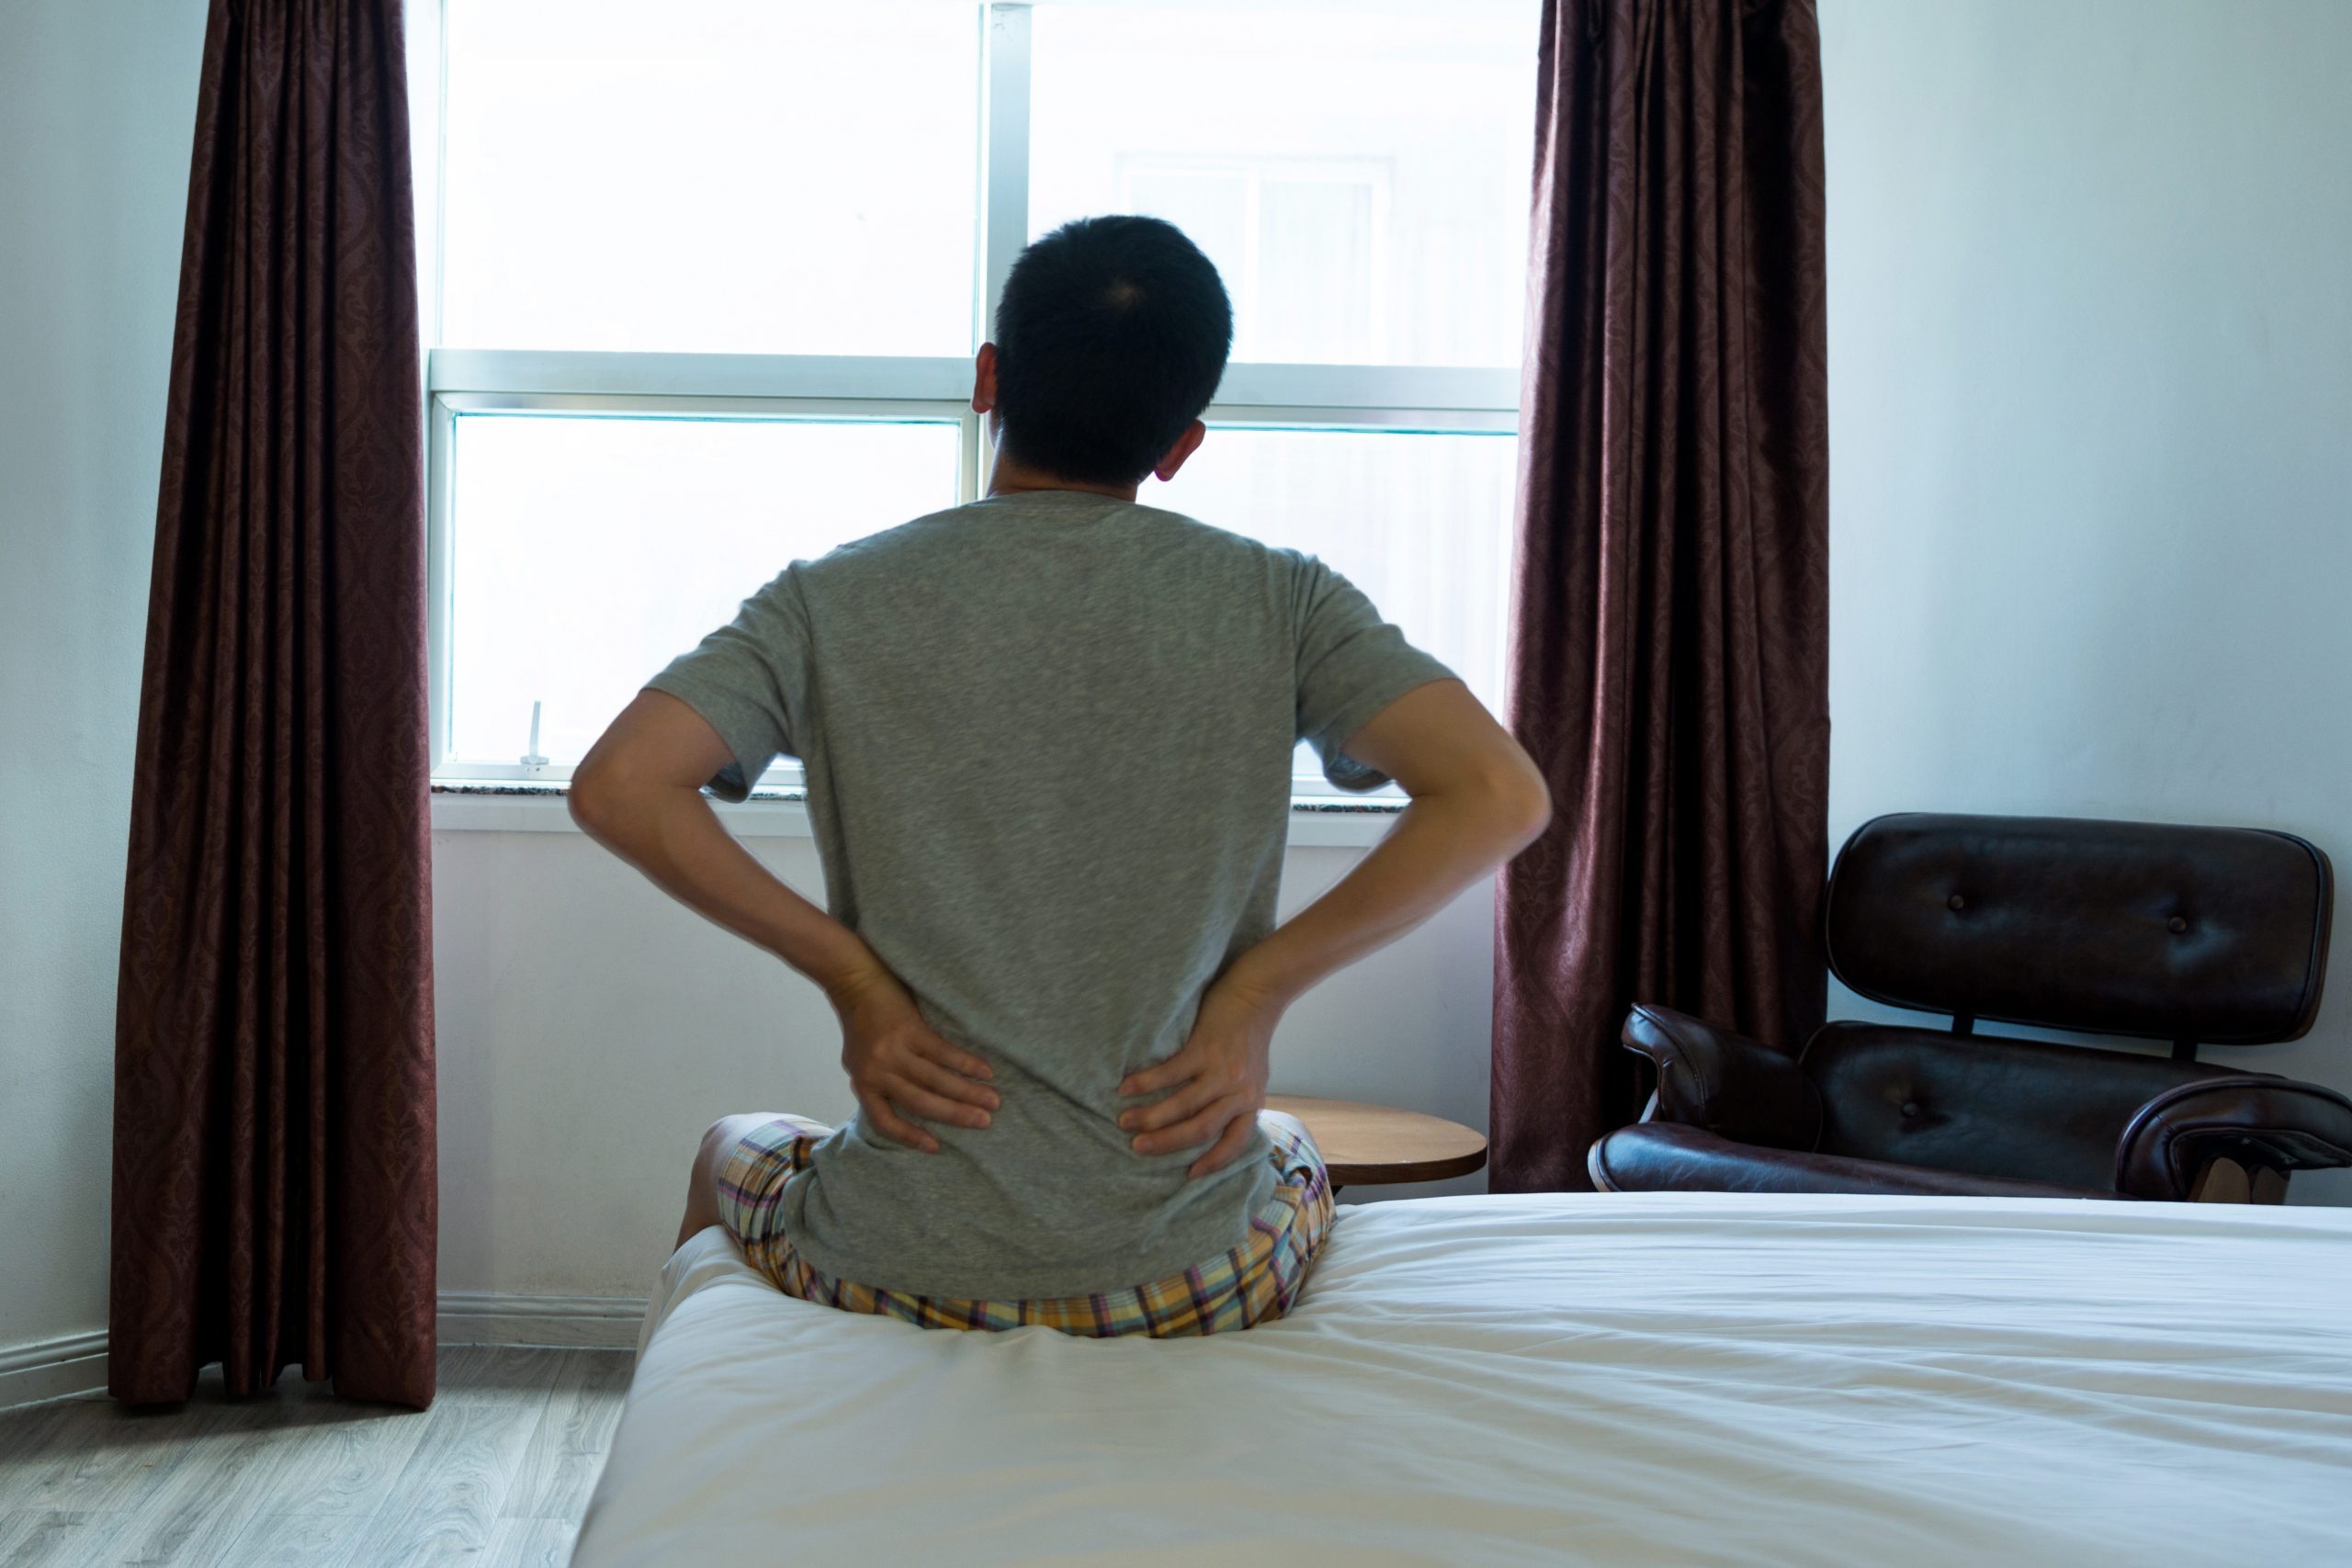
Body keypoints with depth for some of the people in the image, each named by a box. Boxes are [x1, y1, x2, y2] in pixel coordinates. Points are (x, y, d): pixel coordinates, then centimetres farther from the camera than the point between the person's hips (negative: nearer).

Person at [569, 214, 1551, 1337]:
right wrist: (1257, 989, -10)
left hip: (905, 1274, 0)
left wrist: (845, 968, -8)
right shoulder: (1274, 601, -5)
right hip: (1198, 1281, 1)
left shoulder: (836, 602, -6)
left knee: (734, 1152, 35)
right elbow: (1500, 797, -15)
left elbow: (616, 789, -17)